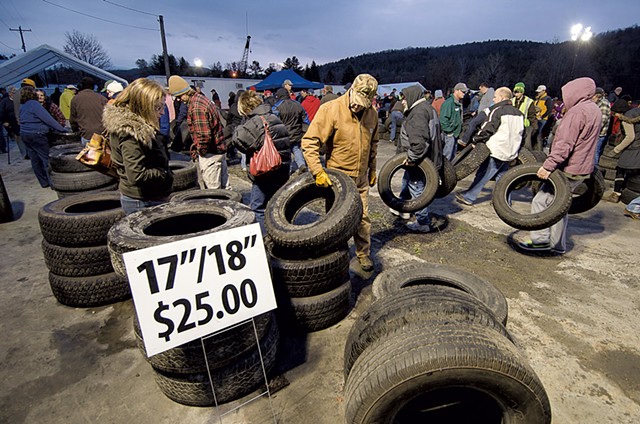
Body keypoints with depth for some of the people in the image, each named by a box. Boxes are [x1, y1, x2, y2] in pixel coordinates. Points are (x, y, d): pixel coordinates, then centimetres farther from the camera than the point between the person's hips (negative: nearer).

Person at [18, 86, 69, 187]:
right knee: (46, 157, -3)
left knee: (35, 159, 10)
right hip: (36, 134, -8)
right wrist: (62, 129, -14)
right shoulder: (34, 104, -12)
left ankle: (44, 182, 17)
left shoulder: (22, 106, 13)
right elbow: (48, 118, -17)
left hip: (24, 134, 8)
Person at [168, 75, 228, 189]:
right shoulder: (201, 98, 11)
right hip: (220, 150, 10)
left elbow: (204, 135, -26)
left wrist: (200, 151, -10)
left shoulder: (196, 107, -21)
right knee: (224, 185, 16)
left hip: (210, 154, -10)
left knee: (213, 189, -1)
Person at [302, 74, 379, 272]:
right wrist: (318, 171, -30)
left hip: (361, 177, 5)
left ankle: (364, 253, 32)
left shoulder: (372, 114, 1)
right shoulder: (331, 109, -17)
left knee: (363, 217, 13)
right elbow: (309, 141, -21)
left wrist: (372, 170, 20)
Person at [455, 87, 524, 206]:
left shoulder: (497, 110, -11)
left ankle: (468, 197, 6)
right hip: (511, 152, 7)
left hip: (496, 150, -7)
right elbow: (521, 132, 20)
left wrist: (476, 139, -3)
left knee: (483, 175, -1)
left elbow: (487, 130, -16)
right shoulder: (519, 113, 13)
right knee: (502, 176, 15)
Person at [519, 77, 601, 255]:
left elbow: (564, 145, -25)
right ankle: (558, 245, 23)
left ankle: (541, 240, -6)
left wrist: (548, 165, -28)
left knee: (541, 201, -7)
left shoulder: (578, 111, -16)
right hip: (582, 169, 10)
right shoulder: (594, 110, 16)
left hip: (568, 169, -10)